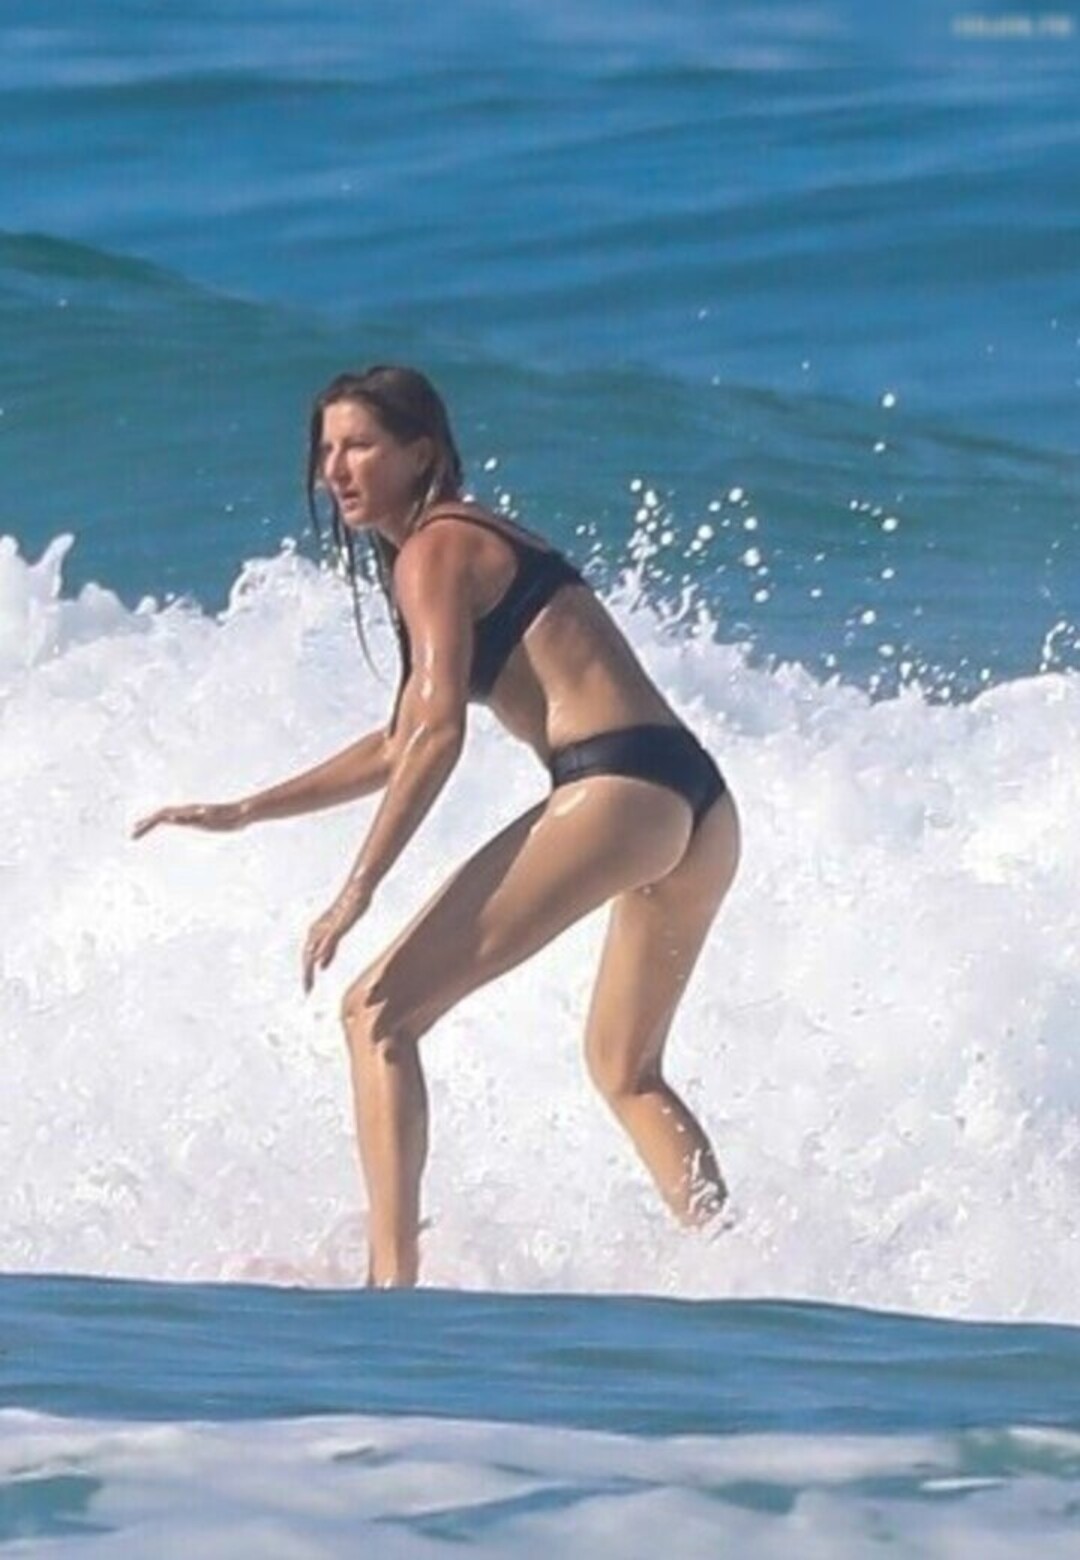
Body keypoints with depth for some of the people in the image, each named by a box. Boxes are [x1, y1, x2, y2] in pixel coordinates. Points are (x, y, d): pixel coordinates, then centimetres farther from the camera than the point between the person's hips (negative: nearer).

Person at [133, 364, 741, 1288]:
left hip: (614, 787, -10)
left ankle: (392, 1276, -17)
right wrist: (243, 814, 34)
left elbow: (439, 735, -12)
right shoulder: (481, 544, 29)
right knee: (625, 1071, 25)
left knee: (380, 1011, -7)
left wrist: (358, 890, -14)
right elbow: (401, 745, 34)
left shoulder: (435, 550, 0)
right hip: (699, 804, 10)